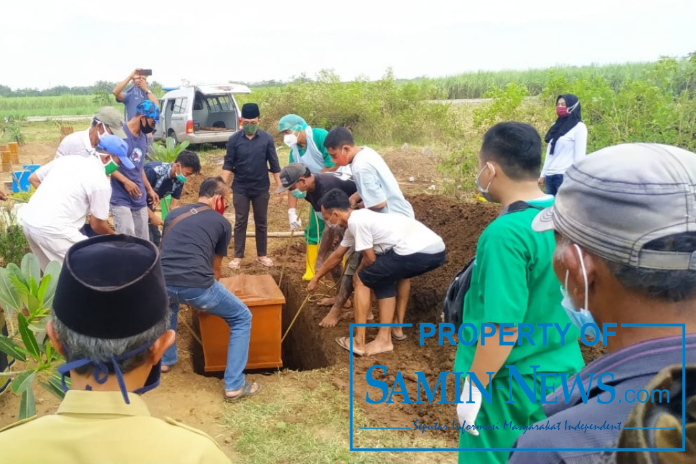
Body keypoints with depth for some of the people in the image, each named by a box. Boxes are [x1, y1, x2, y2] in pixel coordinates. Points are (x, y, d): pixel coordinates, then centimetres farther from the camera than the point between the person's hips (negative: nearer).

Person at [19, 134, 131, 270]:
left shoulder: (67, 159, 11)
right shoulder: (100, 181, -9)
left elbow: (33, 178, 20)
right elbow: (97, 225, -1)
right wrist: (114, 236, 17)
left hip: (28, 220, 9)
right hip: (53, 230, -8)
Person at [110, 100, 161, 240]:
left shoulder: (143, 137, 12)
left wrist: (149, 189, 21)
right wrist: (125, 181, -21)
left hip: (140, 199, 7)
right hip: (121, 199, -7)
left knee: (143, 241, 9)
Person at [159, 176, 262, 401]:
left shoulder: (174, 213, 25)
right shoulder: (222, 223, 14)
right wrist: (206, 296, 42)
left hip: (163, 283, 5)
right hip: (197, 286, -5)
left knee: (168, 304, 43)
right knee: (242, 318, 16)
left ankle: (166, 360, 49)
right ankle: (234, 385, 12)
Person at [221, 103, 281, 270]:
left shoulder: (267, 138, -6)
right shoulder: (234, 140, -6)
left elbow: (274, 164, -1)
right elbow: (228, 164, -4)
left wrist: (279, 185, -3)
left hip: (261, 188, 0)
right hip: (240, 189, 0)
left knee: (261, 222, 10)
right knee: (240, 223, 6)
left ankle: (262, 255, 23)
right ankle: (238, 257, 15)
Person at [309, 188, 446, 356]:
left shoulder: (356, 221, -5)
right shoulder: (357, 219, 25)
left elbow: (370, 259, 0)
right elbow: (337, 256, 37)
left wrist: (358, 274, 22)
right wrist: (316, 278, 48)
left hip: (418, 252, -10)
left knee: (362, 279, 7)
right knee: (383, 279, 29)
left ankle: (359, 342, 11)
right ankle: (384, 338, 27)